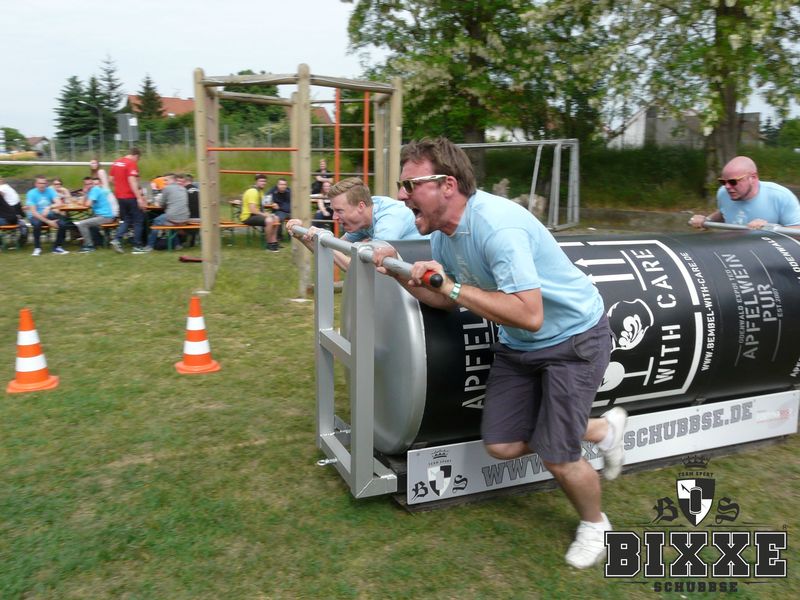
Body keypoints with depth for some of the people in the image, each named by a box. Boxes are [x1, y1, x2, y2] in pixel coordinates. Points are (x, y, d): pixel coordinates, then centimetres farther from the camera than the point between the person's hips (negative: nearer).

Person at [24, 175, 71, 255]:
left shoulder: (50, 190, -3)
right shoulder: (31, 193, -11)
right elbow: (33, 212, -17)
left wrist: (49, 207, -37)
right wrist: (48, 222, -24)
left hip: (49, 215, 3)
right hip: (36, 216, -3)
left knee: (63, 223, -24)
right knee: (37, 223, -37)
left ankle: (57, 247, -8)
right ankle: (37, 248, -17)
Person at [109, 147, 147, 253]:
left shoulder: (116, 162, 10)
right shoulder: (132, 163, -13)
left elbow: (111, 180, 16)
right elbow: (132, 181, -22)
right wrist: (139, 198, -24)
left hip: (120, 196, 7)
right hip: (130, 197, -7)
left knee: (125, 220, 16)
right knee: (138, 220, 5)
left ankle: (117, 239, -3)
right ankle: (137, 245, 7)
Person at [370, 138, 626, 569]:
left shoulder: (497, 225, -32)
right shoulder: (442, 230, -4)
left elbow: (529, 315, -37)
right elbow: (449, 301, 6)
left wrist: (453, 286, -34)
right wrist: (402, 276, -9)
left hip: (574, 339, -8)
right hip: (518, 344, 8)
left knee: (555, 457, -7)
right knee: (501, 446, 6)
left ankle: (595, 525, 28)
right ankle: (603, 429, 28)